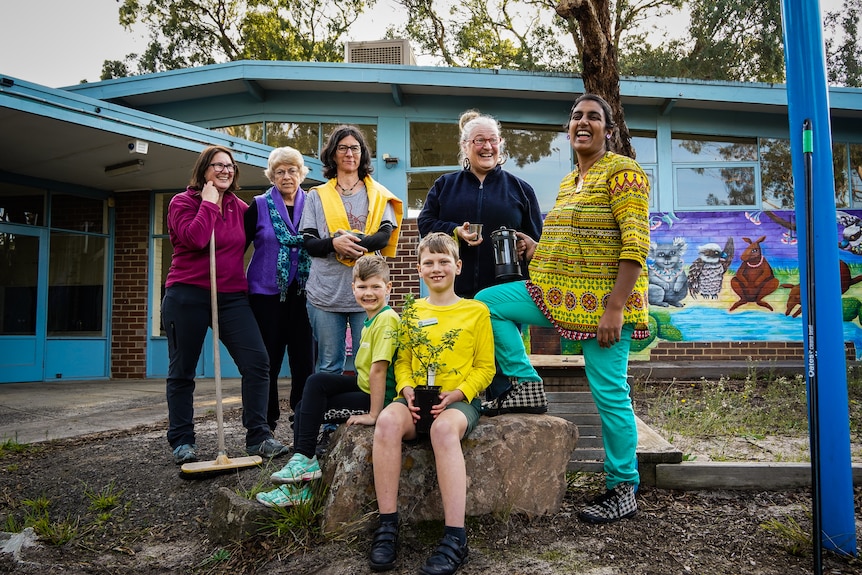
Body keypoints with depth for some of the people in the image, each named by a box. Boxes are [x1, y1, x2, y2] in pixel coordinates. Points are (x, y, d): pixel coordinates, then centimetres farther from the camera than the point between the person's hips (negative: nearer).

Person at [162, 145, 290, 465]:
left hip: (232, 296, 4)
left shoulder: (240, 208, 12)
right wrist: (208, 202, -9)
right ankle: (182, 442, 19)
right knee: (182, 371, 5)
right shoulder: (182, 202, 0)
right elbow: (195, 238, -19)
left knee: (257, 362, -8)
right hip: (188, 295, -3)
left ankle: (258, 438, 0)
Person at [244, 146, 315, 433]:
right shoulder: (259, 206, 4)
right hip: (267, 294, -1)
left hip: (303, 293, 1)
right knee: (267, 361, 3)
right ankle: (265, 424, 16)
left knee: (304, 360, 2)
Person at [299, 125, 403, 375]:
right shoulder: (317, 196, 11)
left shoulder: (379, 195, 11)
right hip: (326, 293, 1)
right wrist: (334, 244, -19)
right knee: (328, 366, 7)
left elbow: (385, 235, -3)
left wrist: (355, 244, -21)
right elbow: (309, 242, 3)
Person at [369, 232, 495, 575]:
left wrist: (457, 393, -13)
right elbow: (402, 361, 17)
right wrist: (406, 389, -6)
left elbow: (485, 367, 5)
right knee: (388, 421, -32)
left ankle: (455, 538, -34)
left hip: (459, 399, -3)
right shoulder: (412, 312, 17)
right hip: (417, 399, 3)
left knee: (444, 428, -38)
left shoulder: (476, 310, 7)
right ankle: (387, 526, -25)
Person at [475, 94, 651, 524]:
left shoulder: (622, 171, -7)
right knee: (487, 302, 1)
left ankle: (624, 490, 12)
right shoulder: (568, 181, 18)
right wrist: (538, 250, 9)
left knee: (609, 395, -4)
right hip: (559, 293, 8)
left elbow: (635, 244, -16)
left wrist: (615, 308, -22)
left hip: (604, 301, -8)